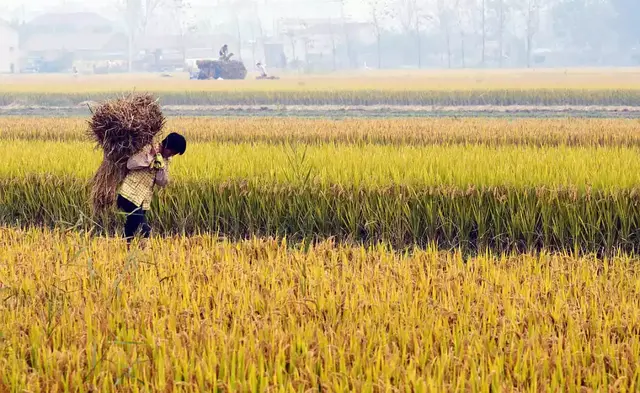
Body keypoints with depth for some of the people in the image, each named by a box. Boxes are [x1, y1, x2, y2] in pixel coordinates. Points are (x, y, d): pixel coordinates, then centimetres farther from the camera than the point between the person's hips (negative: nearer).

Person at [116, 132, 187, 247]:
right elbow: (130, 164, -17)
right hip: (130, 196, -7)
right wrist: (150, 156, -22)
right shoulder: (149, 150, -7)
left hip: (143, 202, 7)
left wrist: (161, 166, -11)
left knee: (132, 230, 12)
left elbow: (163, 183, 4)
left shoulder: (165, 161, 12)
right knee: (144, 230, -16)